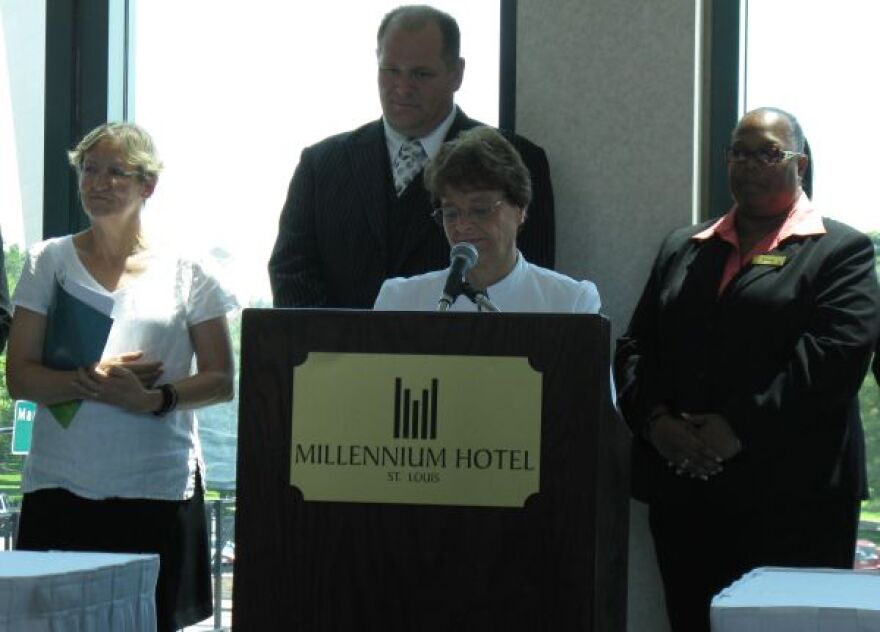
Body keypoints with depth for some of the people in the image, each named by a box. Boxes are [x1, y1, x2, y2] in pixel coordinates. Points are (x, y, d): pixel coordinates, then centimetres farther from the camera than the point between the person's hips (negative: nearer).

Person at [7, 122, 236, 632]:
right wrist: (91, 381, -14)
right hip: (62, 488, 0)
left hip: (159, 489, 0)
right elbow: (19, 378, 4)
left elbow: (221, 380, 5)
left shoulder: (184, 274, 8)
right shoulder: (51, 262, 9)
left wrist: (155, 398, -13)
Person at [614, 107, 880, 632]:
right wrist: (655, 419, -5)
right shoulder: (682, 249, 21)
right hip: (682, 492, 5)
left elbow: (837, 352, -11)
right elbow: (636, 347, 15)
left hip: (793, 496, -5)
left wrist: (741, 427, -16)